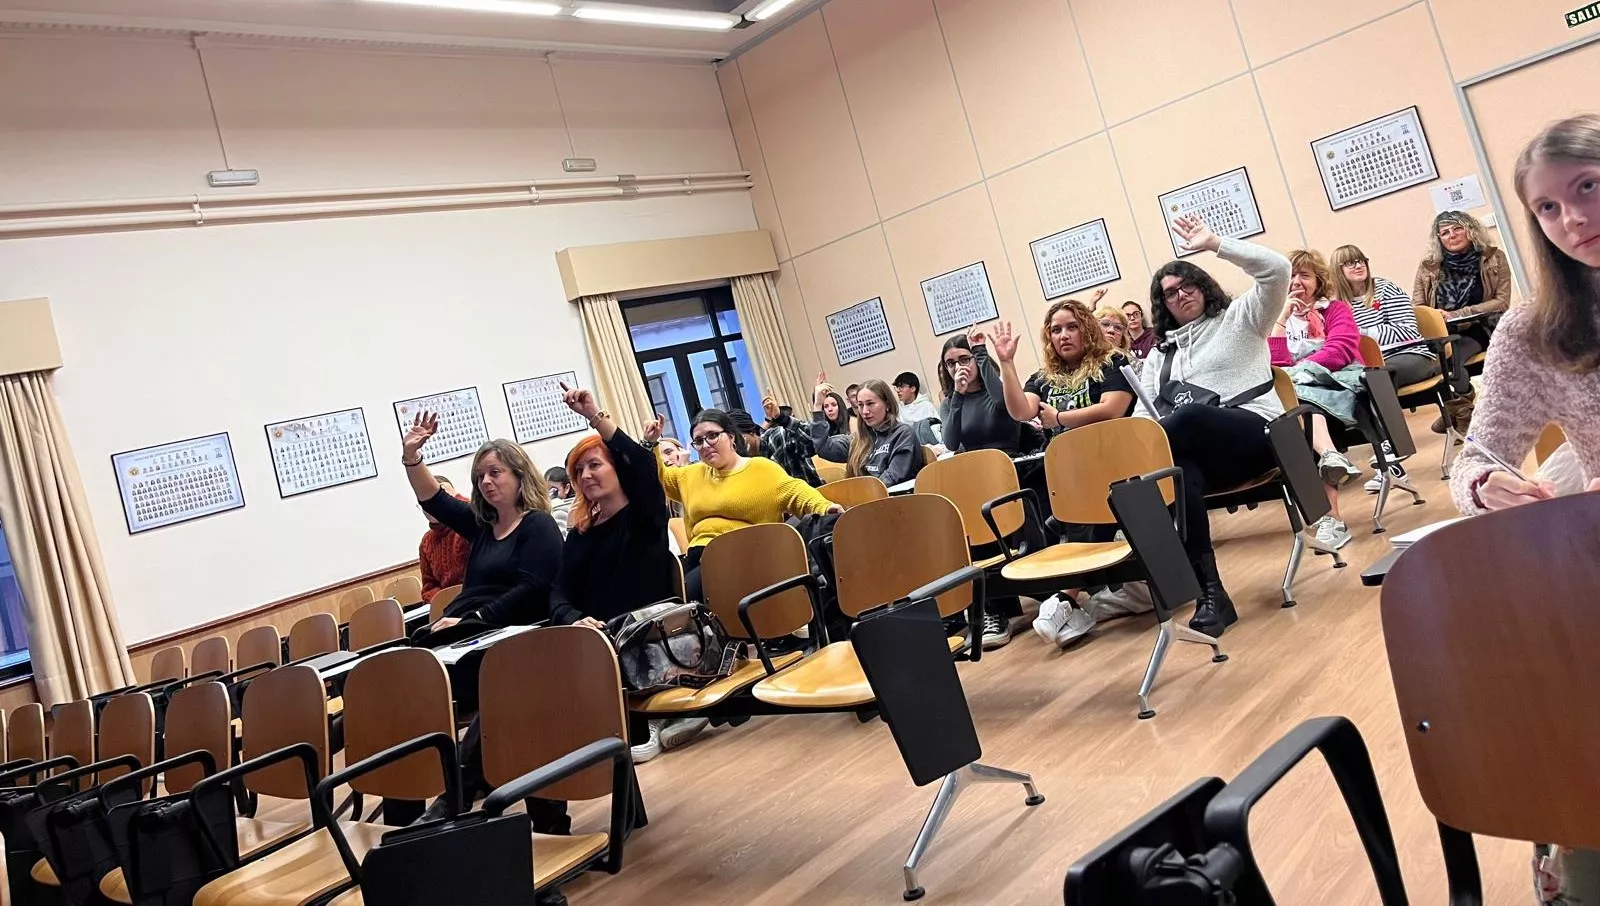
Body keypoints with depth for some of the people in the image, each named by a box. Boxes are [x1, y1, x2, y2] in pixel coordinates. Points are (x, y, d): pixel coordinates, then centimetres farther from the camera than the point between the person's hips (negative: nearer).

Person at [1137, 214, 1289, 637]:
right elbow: (1144, 413, 15)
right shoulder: (1160, 353, 27)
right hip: (1197, 452, 3)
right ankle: (1210, 594, -40)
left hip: (1253, 432, -3)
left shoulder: (1238, 316, 16)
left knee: (1189, 416, -39)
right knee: (1179, 473, -38)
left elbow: (1277, 271, -3)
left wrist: (1214, 244, -4)